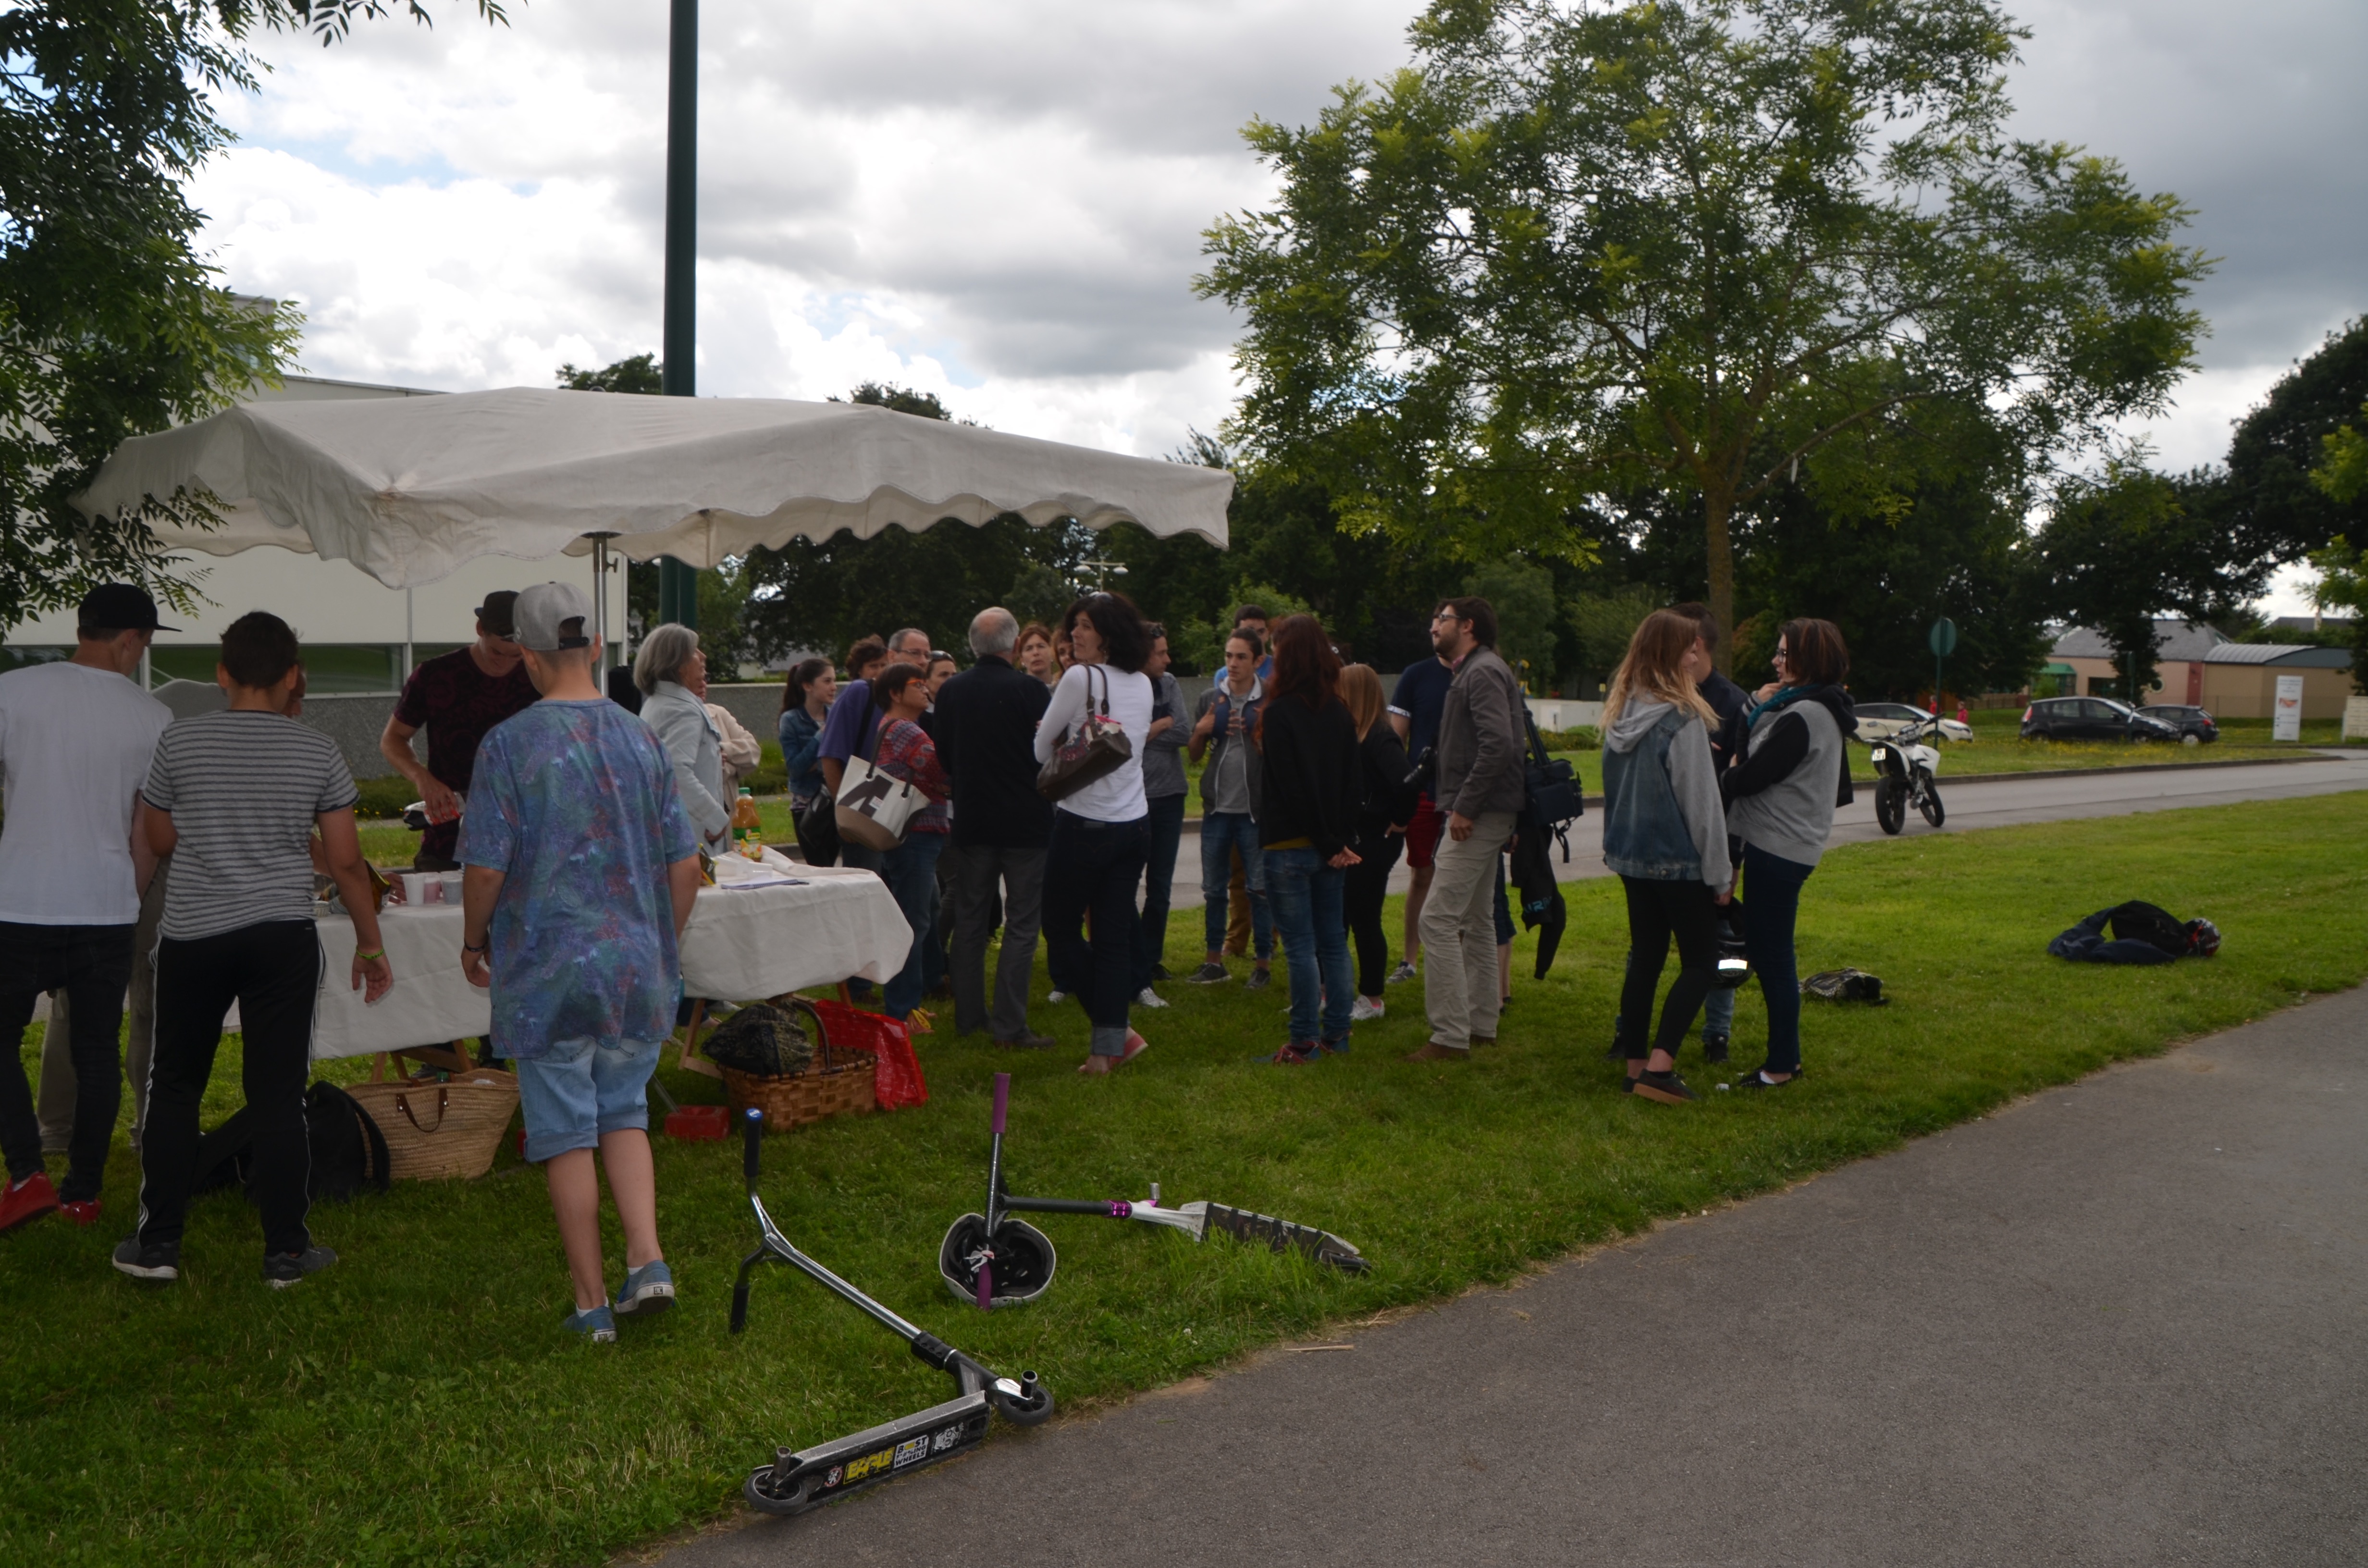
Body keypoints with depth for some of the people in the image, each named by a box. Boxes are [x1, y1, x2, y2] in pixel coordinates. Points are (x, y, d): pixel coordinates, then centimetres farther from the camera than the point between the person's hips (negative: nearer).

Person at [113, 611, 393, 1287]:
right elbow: (345, 859, -1)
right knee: (278, 1093, 4)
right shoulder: (318, 751, -3)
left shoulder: (179, 742, -2)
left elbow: (160, 839, 9)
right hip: (284, 938, 0)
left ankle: (157, 1243, 20)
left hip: (192, 935, 1)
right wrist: (370, 942, 8)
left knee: (174, 1085, 15)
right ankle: (286, 1250, 10)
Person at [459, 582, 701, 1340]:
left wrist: (474, 942, 8)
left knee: (566, 1135, 6)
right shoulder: (643, 740, 2)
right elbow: (685, 864, 4)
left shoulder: (510, 744, -9)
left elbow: (485, 866, -11)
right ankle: (648, 1261, 5)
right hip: (637, 964, 4)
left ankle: (592, 1302, 13)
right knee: (624, 1113, 19)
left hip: (547, 971, -3)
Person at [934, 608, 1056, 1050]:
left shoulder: (951, 691, 1)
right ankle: (1010, 1026, -2)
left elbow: (944, 759, 10)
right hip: (1025, 822, -4)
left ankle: (968, 1015, 20)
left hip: (971, 821, 5)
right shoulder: (1031, 690, -14)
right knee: (1022, 923, 0)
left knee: (970, 920, 14)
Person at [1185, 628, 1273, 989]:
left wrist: (1262, 733, -16)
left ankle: (1264, 963, 11)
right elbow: (1195, 755, 15)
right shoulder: (1210, 699, 8)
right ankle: (1214, 960, 20)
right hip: (1217, 807, 4)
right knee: (1213, 889, 9)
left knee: (1260, 889, 1)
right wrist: (1201, 730, -5)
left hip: (1256, 809, -3)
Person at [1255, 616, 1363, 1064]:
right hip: (1331, 846, 7)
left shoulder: (1279, 714, -13)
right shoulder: (1340, 712, 8)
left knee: (1301, 947, -4)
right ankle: (1336, 1035, 17)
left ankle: (1304, 1043, 0)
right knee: (1333, 942, 11)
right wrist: (1339, 839, 5)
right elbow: (1355, 781, 7)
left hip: (1289, 846, -7)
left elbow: (1288, 789, -15)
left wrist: (1329, 844, -9)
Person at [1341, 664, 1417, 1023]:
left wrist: (1398, 823, -17)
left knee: (1364, 919, 0)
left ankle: (1372, 1000, 13)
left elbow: (1407, 785, -30)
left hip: (1374, 842, -8)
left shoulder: (1380, 738, -19)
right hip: (1349, 840, 8)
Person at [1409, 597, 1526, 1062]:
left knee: (1439, 919, -12)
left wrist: (1464, 807, -23)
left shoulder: (1483, 672, -13)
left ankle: (1449, 1037, -10)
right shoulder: (1475, 672, 19)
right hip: (1483, 814, 11)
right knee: (1476, 921, 16)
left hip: (1479, 814, -11)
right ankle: (1482, 1026, 24)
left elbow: (1499, 744, -26)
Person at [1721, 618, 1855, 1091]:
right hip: (1791, 844, 10)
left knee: (1772, 957, -2)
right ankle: (1786, 1056, 26)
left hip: (1779, 849, -10)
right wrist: (1760, 710, 4)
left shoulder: (1801, 718, -19)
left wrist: (1716, 781, 1)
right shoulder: (1826, 712, 13)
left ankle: (1782, 1066, 6)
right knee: (1765, 951, 17)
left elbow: (1750, 777, -19)